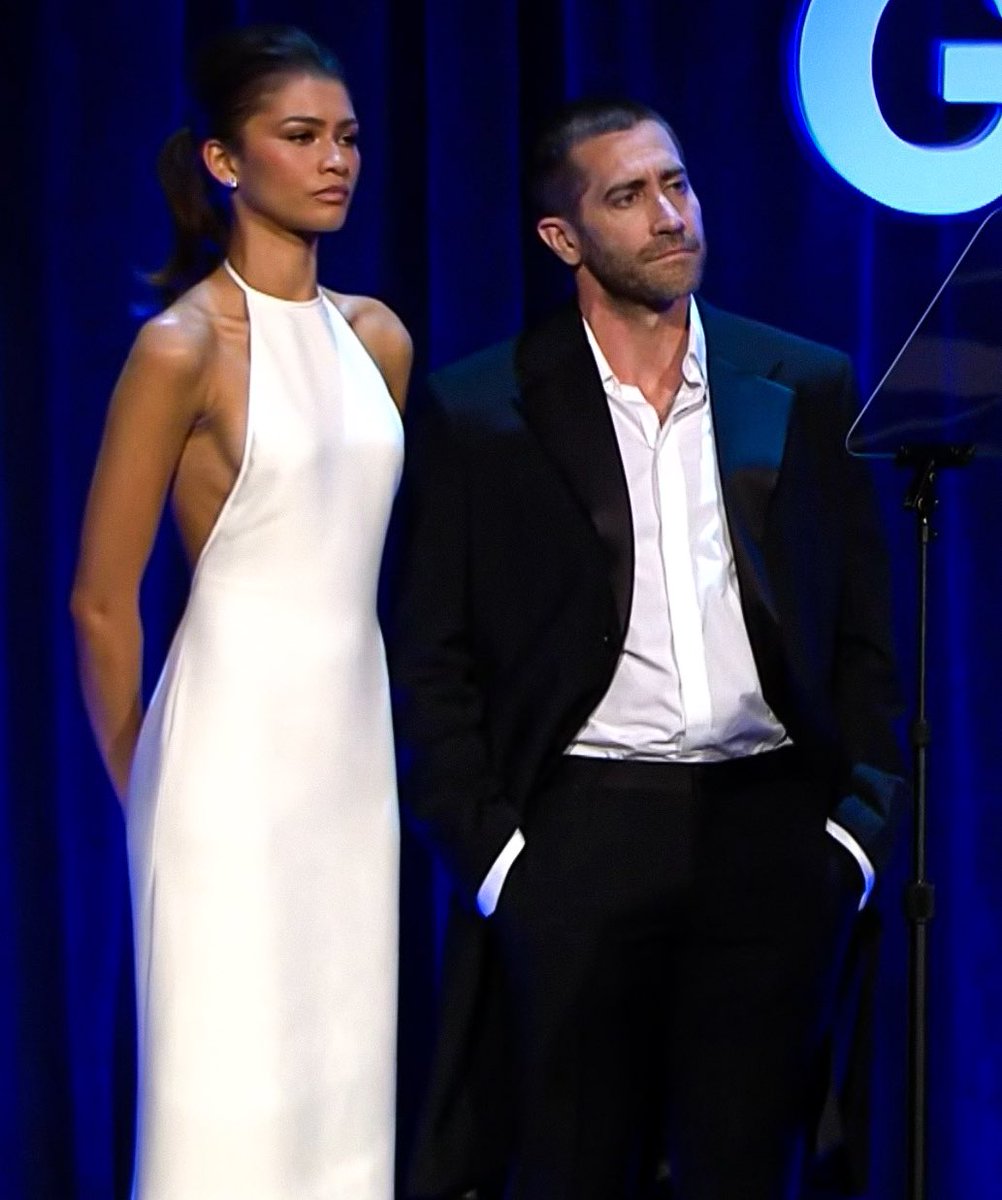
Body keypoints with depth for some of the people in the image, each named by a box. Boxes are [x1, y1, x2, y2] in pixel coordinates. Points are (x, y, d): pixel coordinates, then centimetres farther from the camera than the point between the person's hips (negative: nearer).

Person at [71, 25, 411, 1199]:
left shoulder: (378, 337, 9)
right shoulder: (183, 345, -11)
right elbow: (102, 598, -7)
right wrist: (138, 779, 2)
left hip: (354, 735, 6)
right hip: (236, 738, -6)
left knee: (346, 1071, 9)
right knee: (233, 1086, -2)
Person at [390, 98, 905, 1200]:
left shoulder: (807, 391, 8)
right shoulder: (477, 412, 2)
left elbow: (866, 633, 10)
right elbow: (430, 661, 3)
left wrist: (860, 819, 1)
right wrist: (486, 848, -6)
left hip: (767, 836, 2)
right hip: (575, 844, -1)